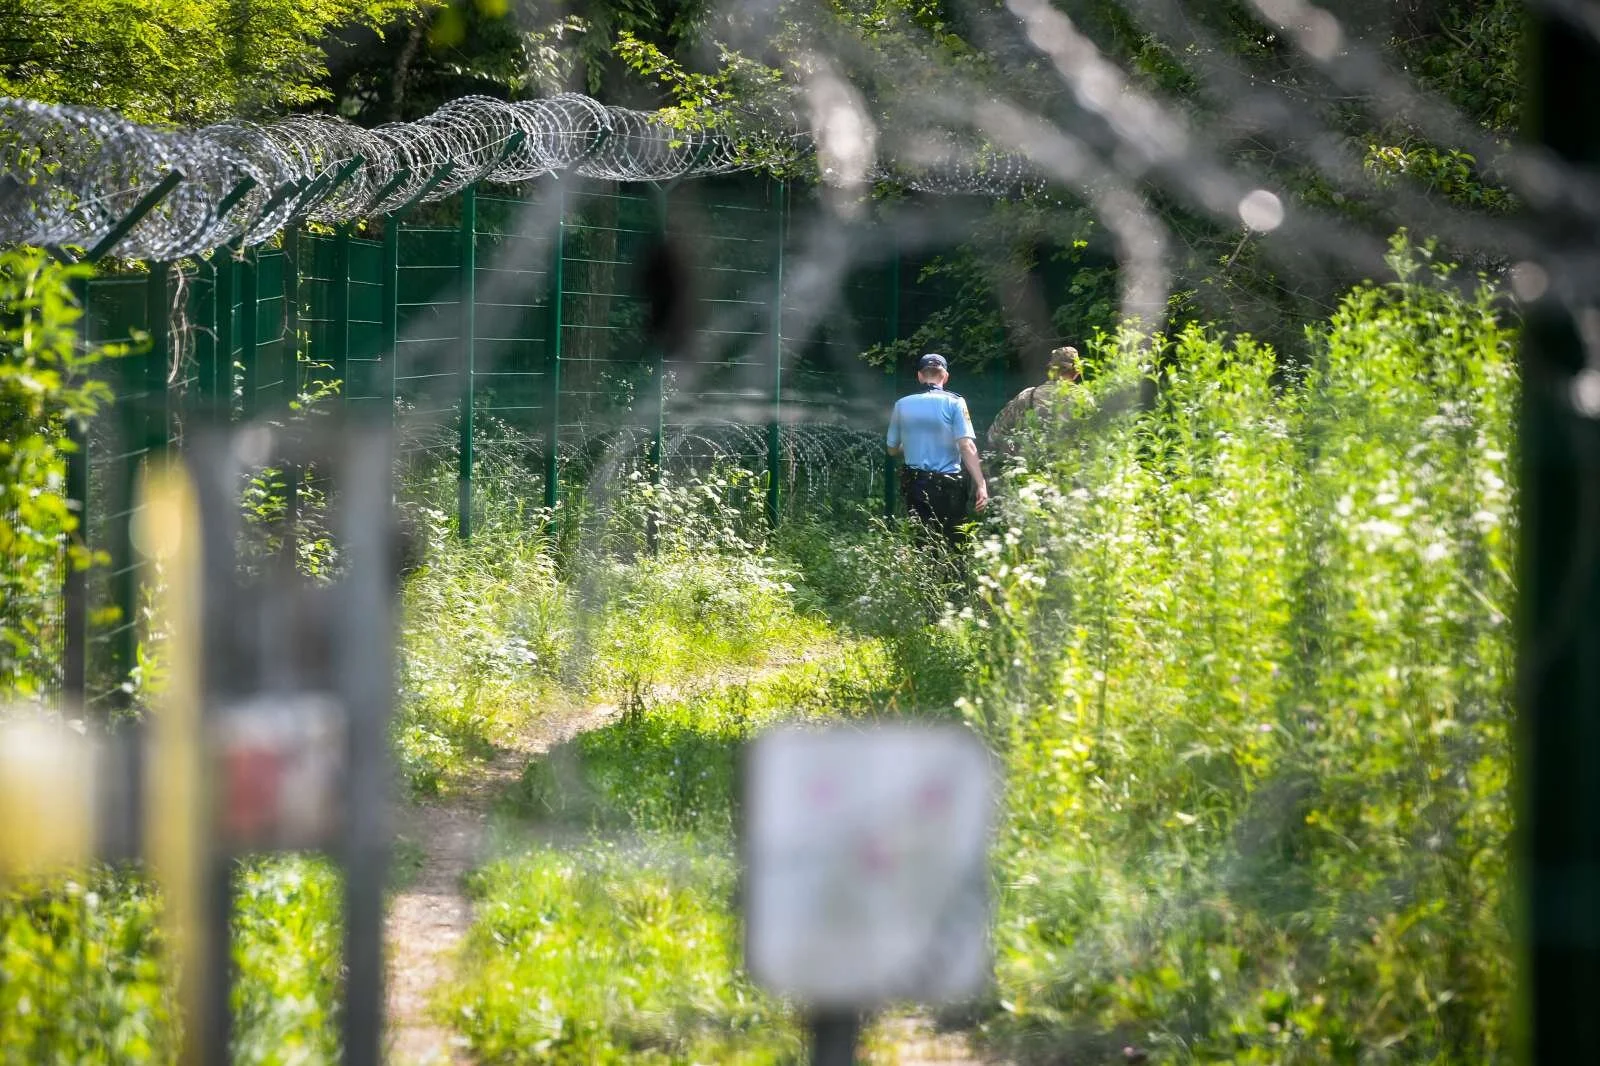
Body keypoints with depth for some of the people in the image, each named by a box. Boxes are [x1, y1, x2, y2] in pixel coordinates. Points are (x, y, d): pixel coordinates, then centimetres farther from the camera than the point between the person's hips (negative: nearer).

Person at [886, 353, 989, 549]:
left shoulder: (902, 405, 4)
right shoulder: (954, 403, -7)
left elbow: (893, 449, 14)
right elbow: (967, 446, -15)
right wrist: (981, 485, -17)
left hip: (914, 484, 4)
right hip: (947, 486, -4)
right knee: (952, 545, 2)